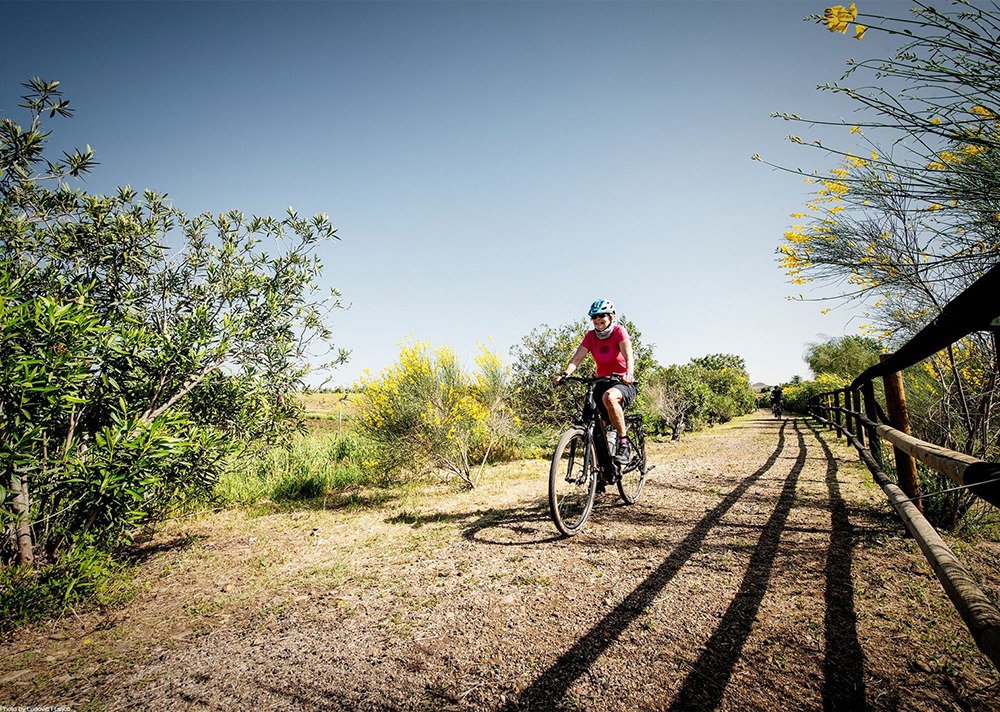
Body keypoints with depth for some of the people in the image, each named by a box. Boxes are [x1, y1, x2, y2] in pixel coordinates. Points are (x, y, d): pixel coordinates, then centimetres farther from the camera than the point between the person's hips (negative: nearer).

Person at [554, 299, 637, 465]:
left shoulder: (619, 331, -8)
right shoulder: (591, 336, 2)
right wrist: (564, 374, -29)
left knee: (609, 397, -38)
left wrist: (629, 373, -45)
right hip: (602, 382, 5)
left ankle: (624, 444, -27)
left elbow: (628, 355, -24)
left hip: (624, 384, -5)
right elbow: (577, 358, -10)